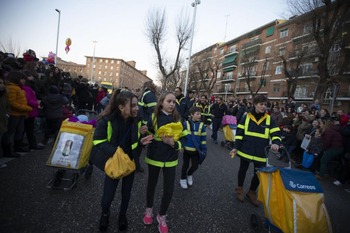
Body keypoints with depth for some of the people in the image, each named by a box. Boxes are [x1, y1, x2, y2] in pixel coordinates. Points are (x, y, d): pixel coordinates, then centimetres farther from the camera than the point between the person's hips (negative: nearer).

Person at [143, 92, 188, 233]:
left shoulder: (178, 119, -7)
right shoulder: (154, 117, -9)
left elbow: (184, 139, -6)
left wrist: (173, 143, -24)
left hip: (170, 159, 1)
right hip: (154, 157, 0)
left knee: (169, 189, 4)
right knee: (152, 184, 18)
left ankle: (162, 216, 31)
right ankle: (149, 210, 45)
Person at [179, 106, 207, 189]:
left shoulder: (201, 125, -4)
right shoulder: (186, 124, -10)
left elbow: (203, 138, 1)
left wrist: (204, 149, -1)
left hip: (196, 150, 2)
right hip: (187, 149, -1)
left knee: (195, 166, 8)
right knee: (186, 165, 12)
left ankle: (189, 174, 40)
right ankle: (183, 179, 33)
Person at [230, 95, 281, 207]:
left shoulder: (269, 119, -1)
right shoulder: (246, 117, -4)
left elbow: (275, 134, -4)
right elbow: (239, 133, -3)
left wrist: (276, 143, -26)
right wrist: (236, 147, -7)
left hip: (261, 154, 1)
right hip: (245, 150, -1)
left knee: (258, 173, 10)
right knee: (243, 170, 17)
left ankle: (251, 192, 35)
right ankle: (240, 188, 40)